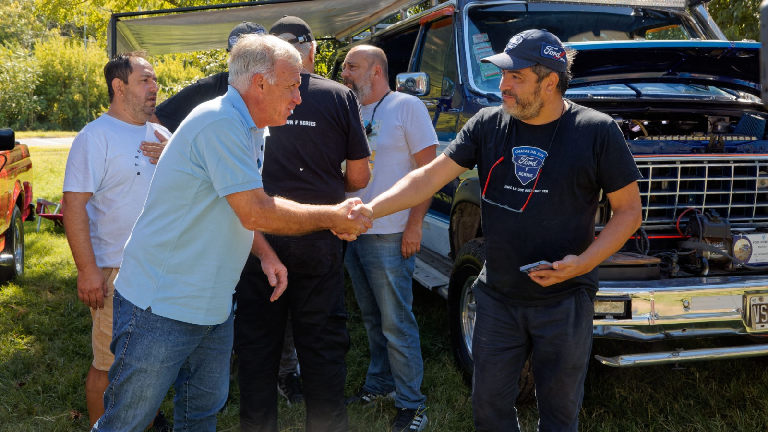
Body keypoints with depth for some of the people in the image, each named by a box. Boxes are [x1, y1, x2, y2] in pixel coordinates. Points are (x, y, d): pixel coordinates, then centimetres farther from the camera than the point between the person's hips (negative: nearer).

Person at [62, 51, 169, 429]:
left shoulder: (161, 136, 11)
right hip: (115, 272, -7)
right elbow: (74, 205, -15)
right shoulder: (95, 137, -10)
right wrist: (87, 270, -20)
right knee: (110, 364, 1)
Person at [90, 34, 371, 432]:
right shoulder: (220, 123, -21)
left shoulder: (249, 129, 12)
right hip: (160, 307, -10)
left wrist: (265, 254, 5)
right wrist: (333, 218, -13)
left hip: (211, 307, 10)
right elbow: (255, 212, -23)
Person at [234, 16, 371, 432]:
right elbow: (358, 177, 0)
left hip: (257, 237, 1)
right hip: (318, 240, 0)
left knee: (256, 342, 13)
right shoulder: (339, 96, -2)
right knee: (322, 344, 10)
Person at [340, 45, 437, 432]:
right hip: (352, 233, 7)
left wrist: (414, 226, -15)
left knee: (396, 324, -2)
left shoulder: (407, 107, -6)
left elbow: (429, 169, -10)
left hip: (390, 236, -7)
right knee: (372, 319, 17)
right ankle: (379, 383, 32)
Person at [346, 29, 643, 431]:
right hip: (497, 297, 3)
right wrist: (371, 209, -15)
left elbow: (629, 209, -5)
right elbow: (429, 176, -3)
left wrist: (586, 260, -19)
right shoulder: (487, 124, -1)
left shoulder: (597, 131, -10)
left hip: (565, 302, -3)